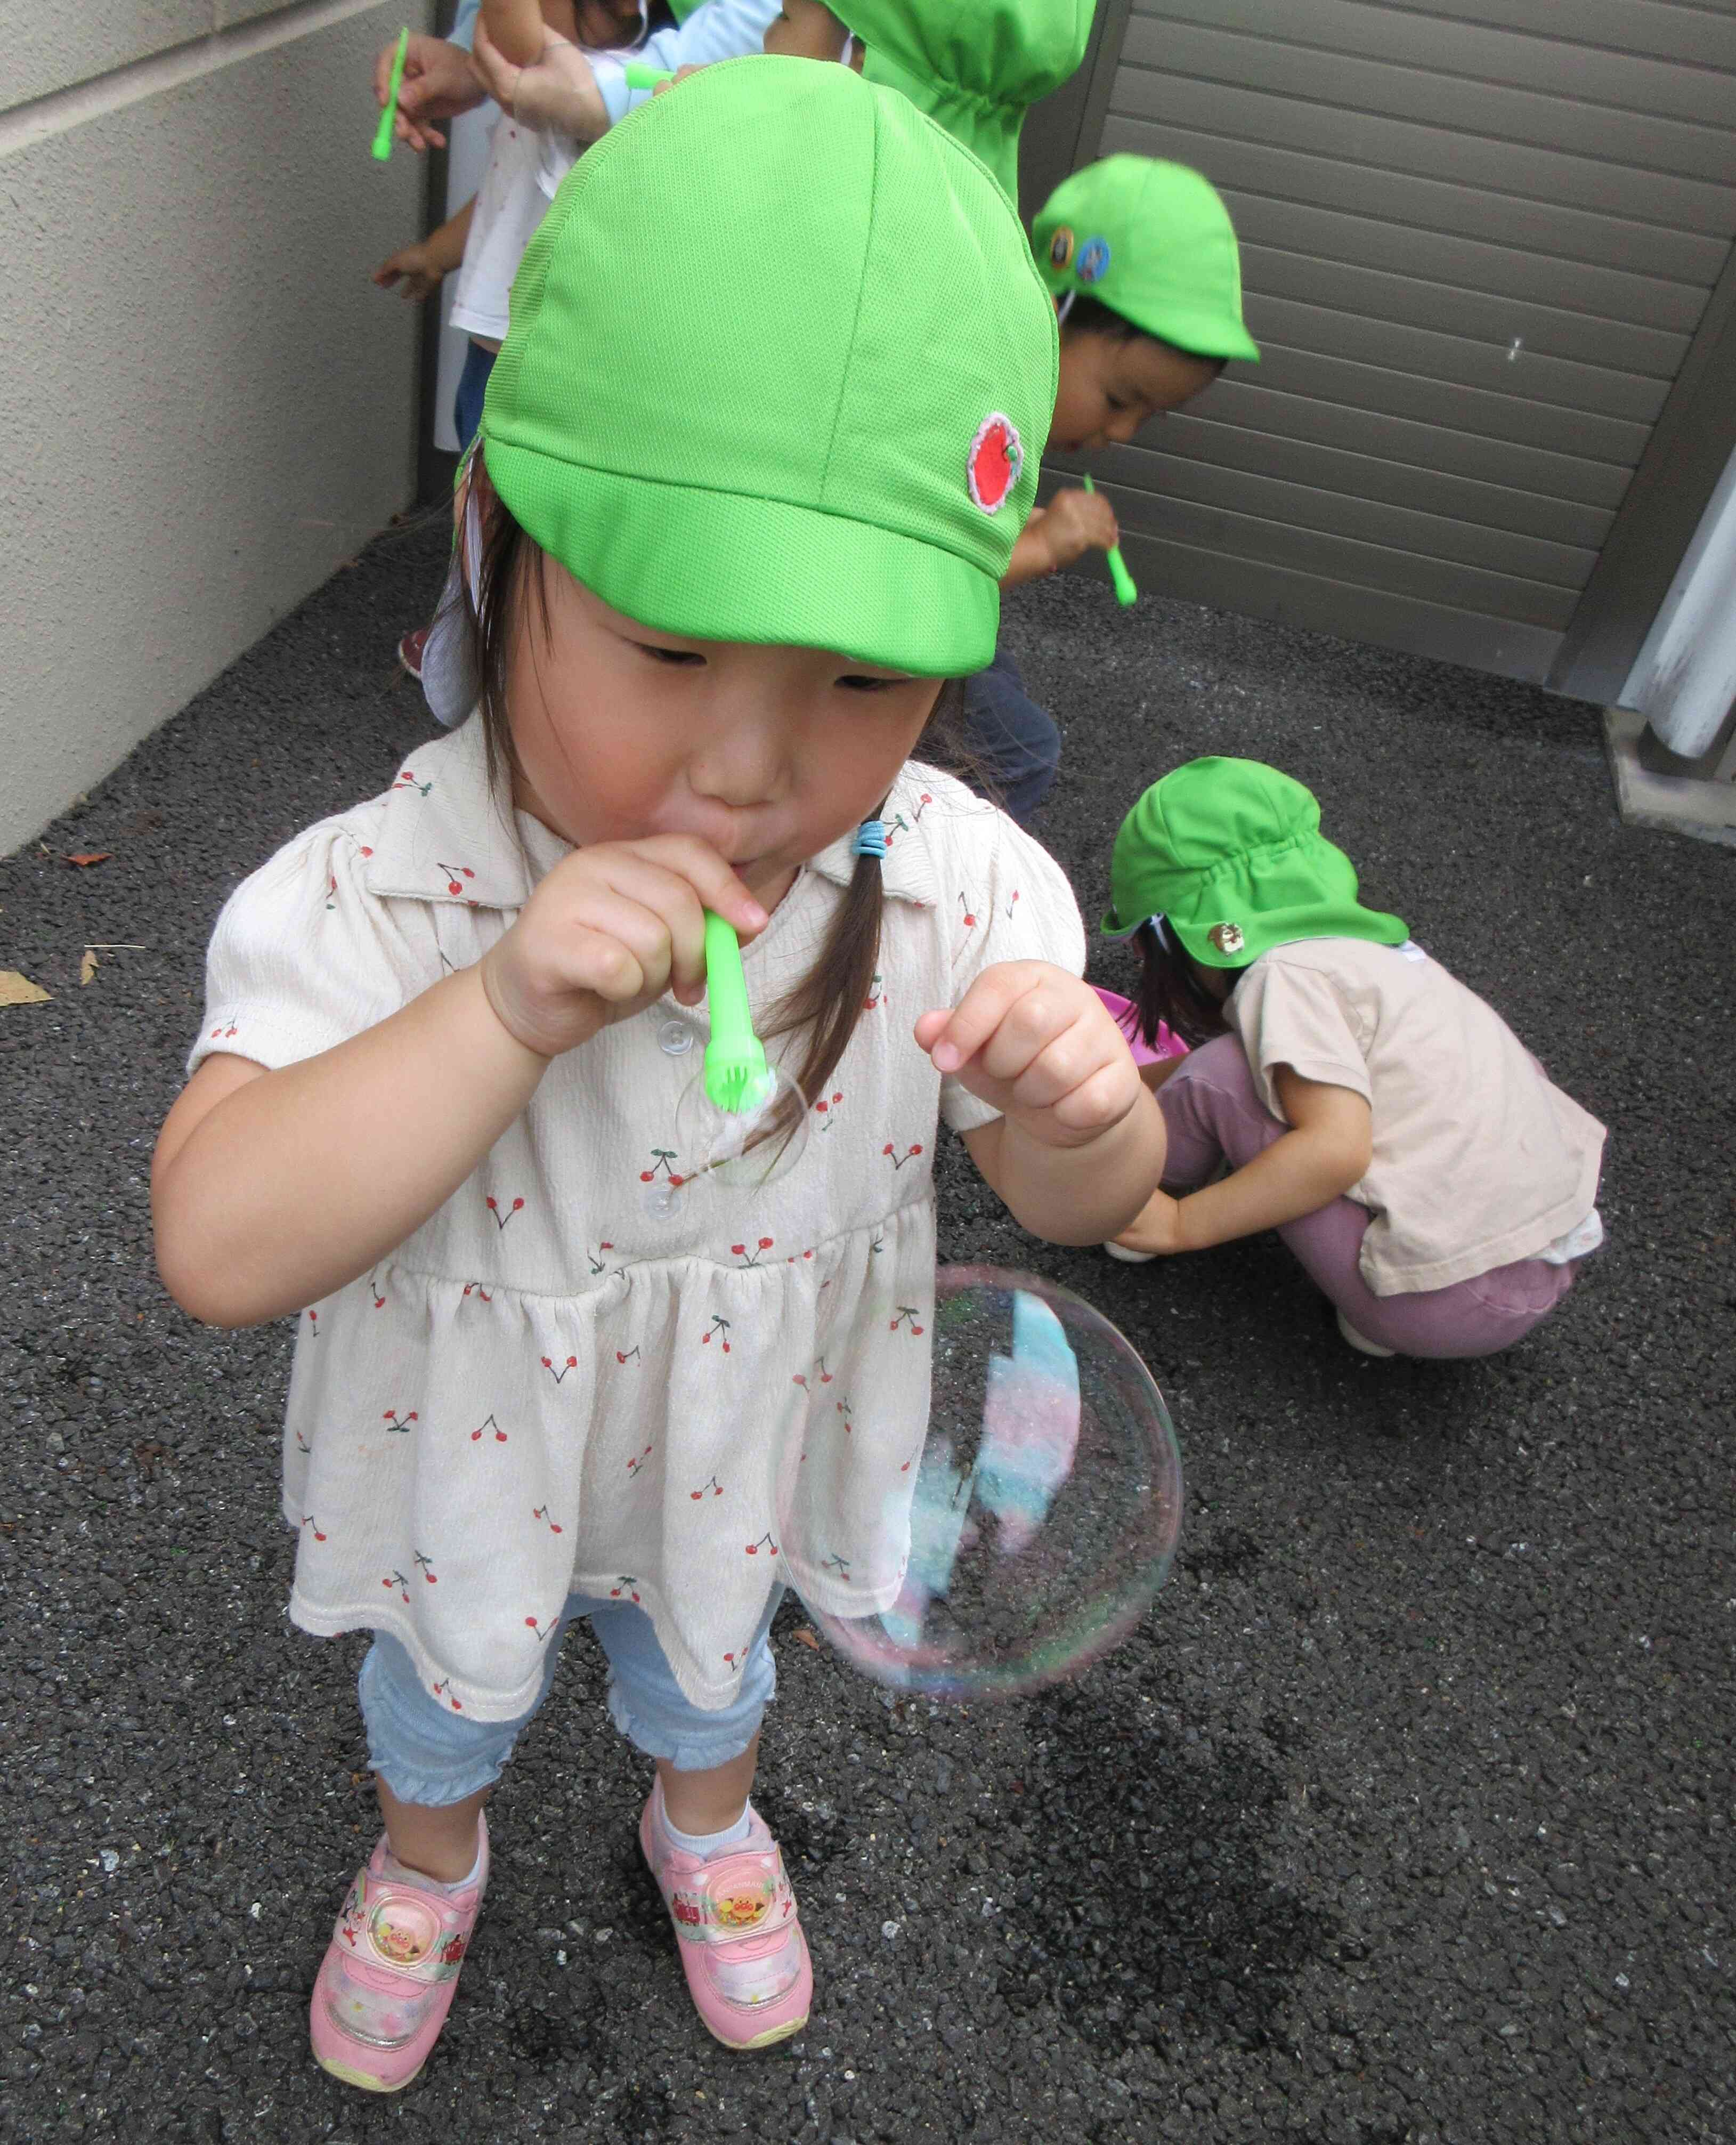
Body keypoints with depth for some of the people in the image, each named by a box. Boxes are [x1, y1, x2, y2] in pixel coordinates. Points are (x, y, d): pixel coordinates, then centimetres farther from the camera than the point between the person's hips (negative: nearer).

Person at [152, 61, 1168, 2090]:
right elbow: (218, 1248, -41)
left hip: (738, 1462, 2)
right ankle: (429, 1859, 69)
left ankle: (703, 1821, 72)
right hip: (466, 1467, -1)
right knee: (444, 1679, 32)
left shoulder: (956, 889, -26)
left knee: (707, 1661, 35)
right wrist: (508, 1012, -52)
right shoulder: (370, 901, -34)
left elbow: (1072, 1203, -15)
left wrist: (1084, 1111, -40)